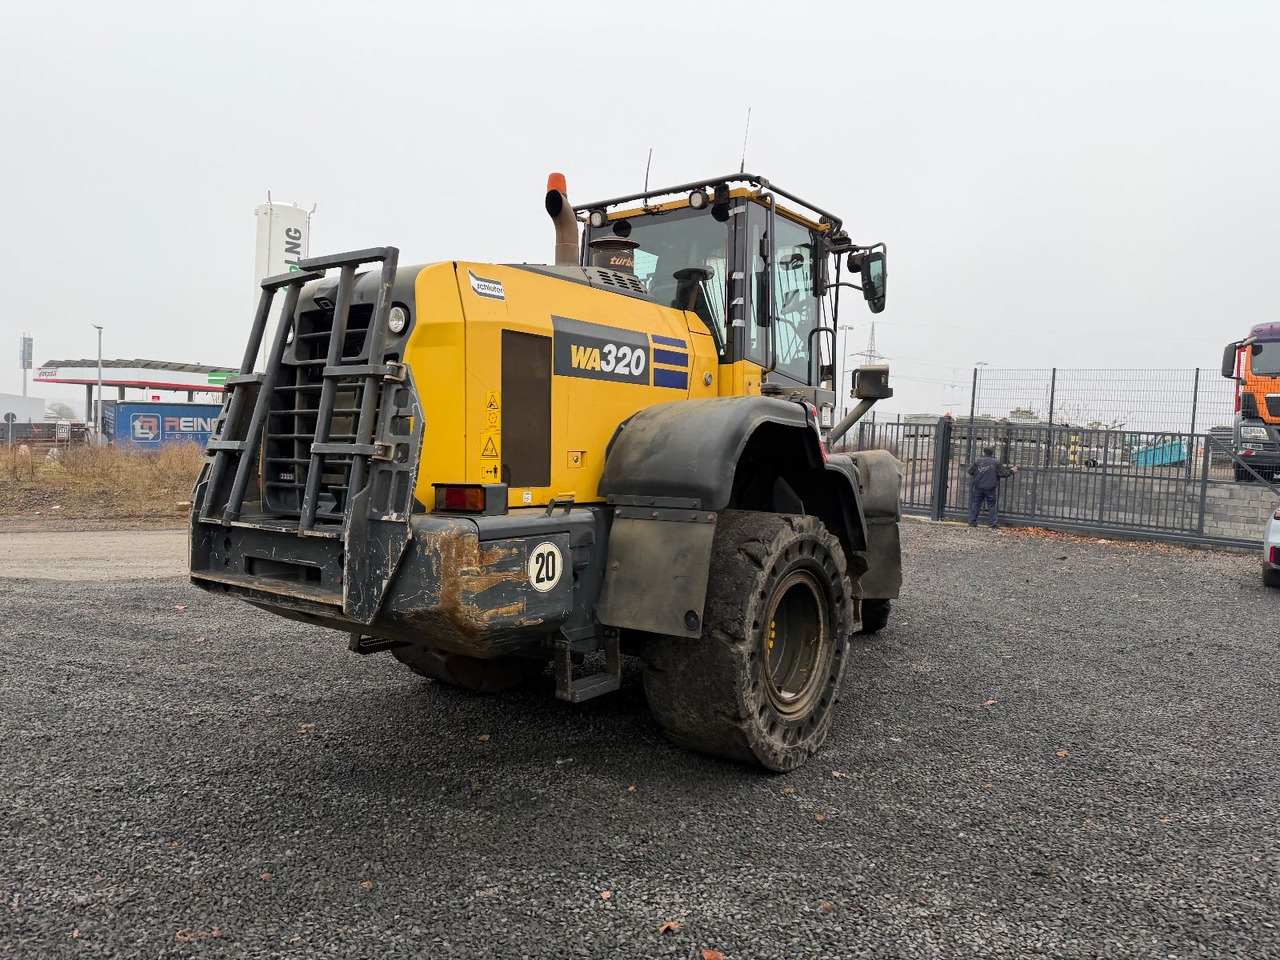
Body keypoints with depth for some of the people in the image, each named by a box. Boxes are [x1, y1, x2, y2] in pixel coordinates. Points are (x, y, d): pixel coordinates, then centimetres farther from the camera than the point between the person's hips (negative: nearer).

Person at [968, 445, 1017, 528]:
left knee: (976, 504, 8)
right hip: (990, 489, -1)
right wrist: (1011, 471, 16)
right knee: (991, 505, 6)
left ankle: (972, 522, 7)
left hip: (978, 488, 1)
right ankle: (993, 524, 4)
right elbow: (1003, 474, -1)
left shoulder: (977, 461, -2)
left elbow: (970, 472, 3)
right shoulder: (996, 462, -4)